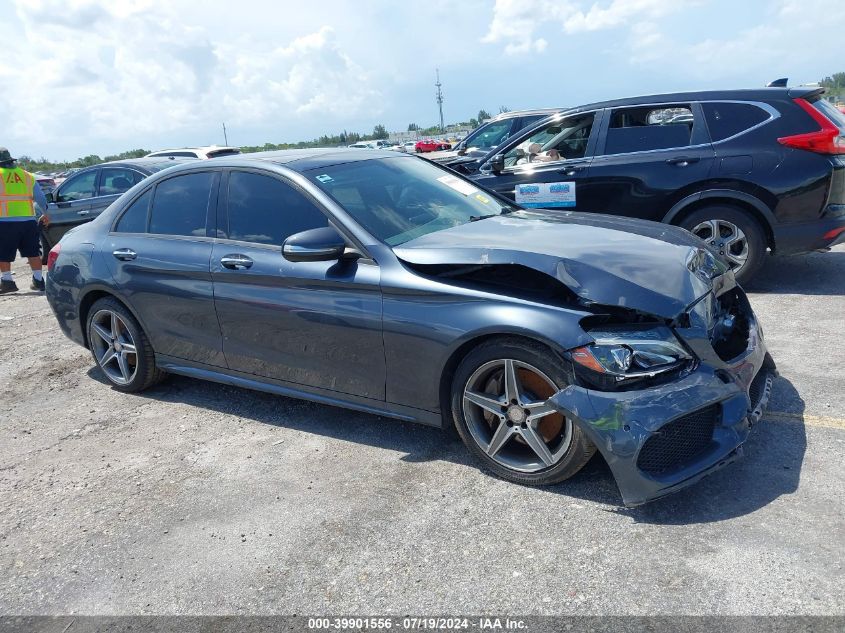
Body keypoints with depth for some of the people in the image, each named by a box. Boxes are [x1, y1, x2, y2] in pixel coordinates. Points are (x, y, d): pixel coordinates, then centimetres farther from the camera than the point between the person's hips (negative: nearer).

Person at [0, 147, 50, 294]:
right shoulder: (28, 176, 12)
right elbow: (41, 198, 15)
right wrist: (44, 214, 28)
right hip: (28, 220, 4)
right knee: (33, 252, 11)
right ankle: (38, 280, 14)